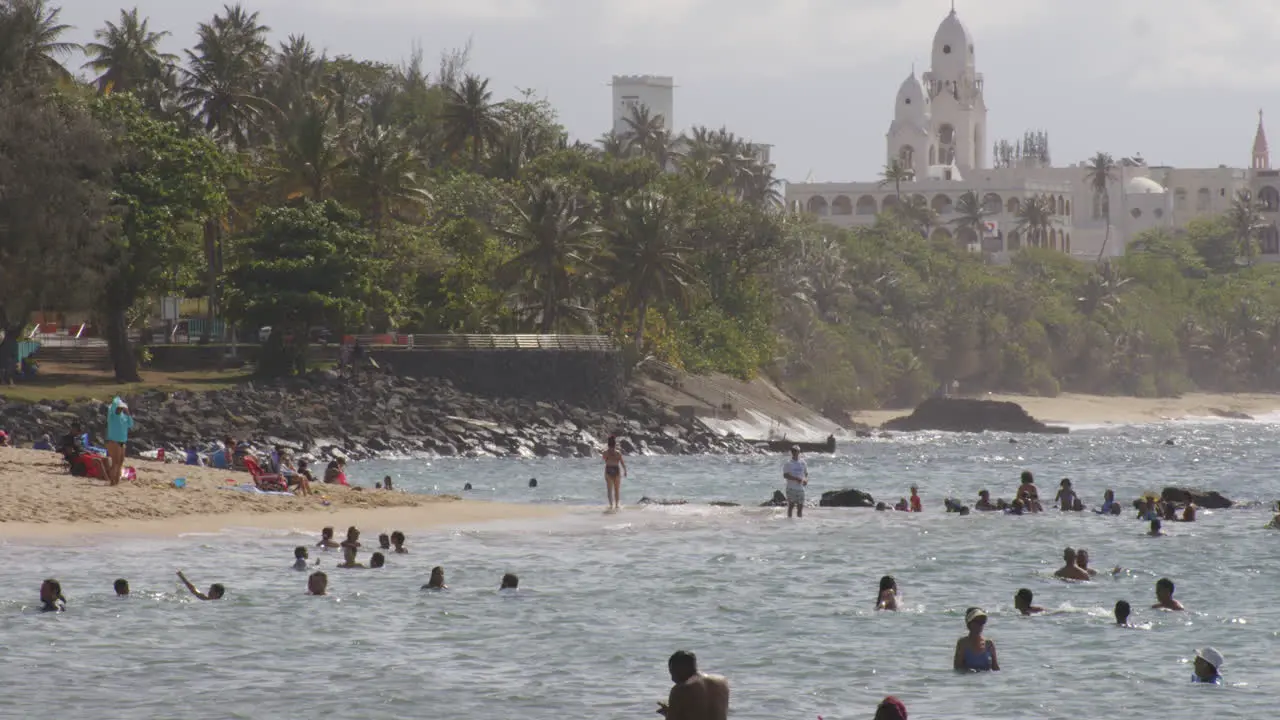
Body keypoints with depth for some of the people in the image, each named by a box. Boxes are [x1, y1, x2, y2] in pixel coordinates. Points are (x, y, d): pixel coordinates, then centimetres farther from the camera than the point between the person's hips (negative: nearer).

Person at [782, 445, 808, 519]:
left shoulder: (802, 463, 10)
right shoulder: (788, 464, -4)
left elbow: (806, 473, 18)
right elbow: (785, 475, -13)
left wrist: (806, 480, -5)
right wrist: (796, 479, -24)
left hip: (800, 488, 4)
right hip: (791, 488, -4)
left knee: (800, 506, 5)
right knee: (791, 505, -6)